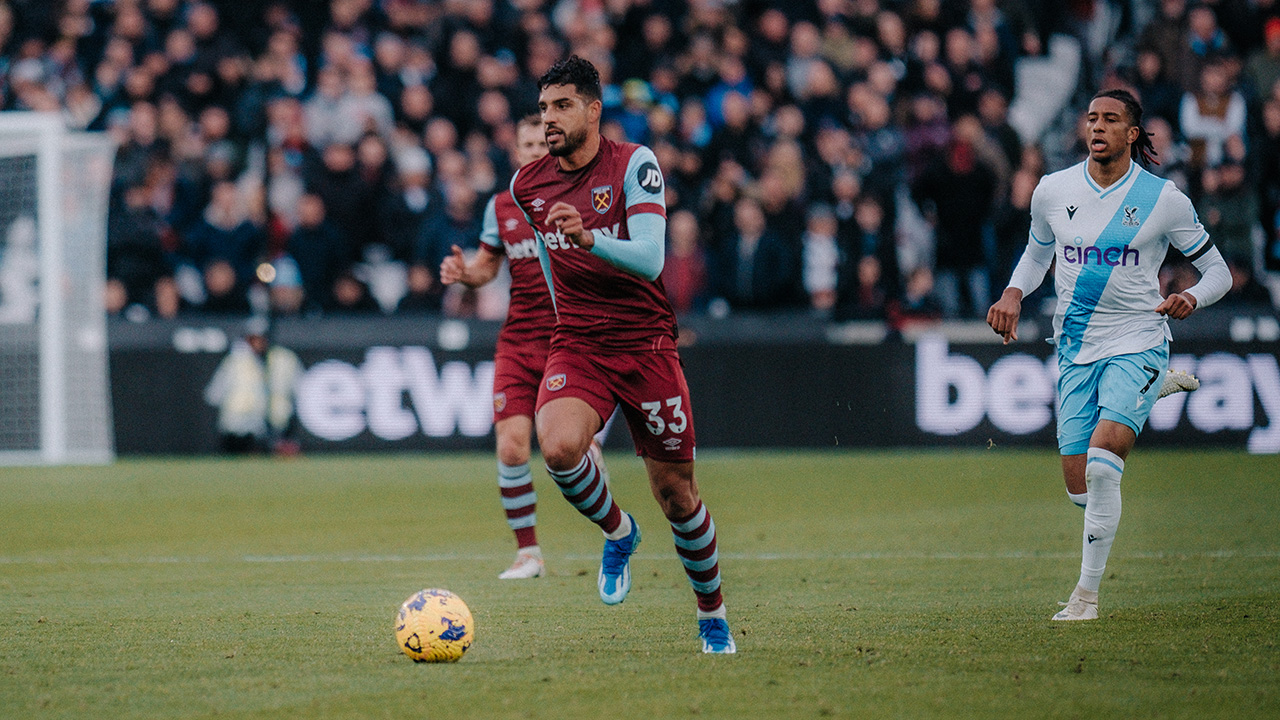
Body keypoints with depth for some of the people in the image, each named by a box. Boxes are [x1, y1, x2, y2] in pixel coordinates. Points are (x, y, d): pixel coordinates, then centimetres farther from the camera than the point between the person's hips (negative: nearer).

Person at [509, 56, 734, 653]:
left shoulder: (634, 164, -10)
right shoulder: (527, 185, 4)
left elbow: (649, 260, -22)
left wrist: (588, 238, -38)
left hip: (646, 344, -2)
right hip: (576, 346, 2)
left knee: (676, 494, 3)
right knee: (558, 446, -29)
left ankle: (712, 615, 26)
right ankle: (618, 532, 1)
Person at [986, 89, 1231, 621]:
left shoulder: (1164, 199, -5)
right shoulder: (1052, 191, 3)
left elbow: (1218, 271, 4)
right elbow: (1036, 253, 22)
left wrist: (1191, 299, -17)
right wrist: (1013, 295, 3)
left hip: (1136, 342, -4)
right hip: (1076, 350, 4)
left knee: (1102, 463, -25)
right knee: (1080, 488, 1)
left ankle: (1087, 592, -13)